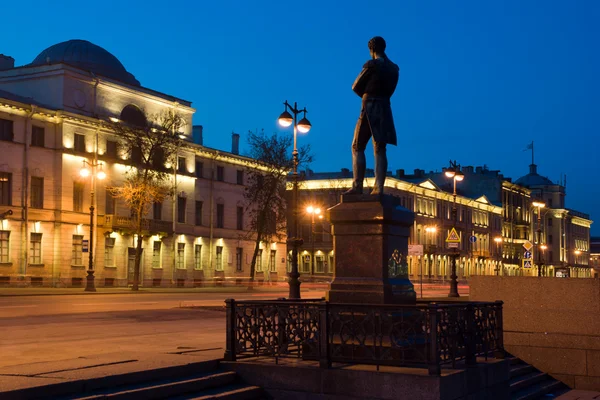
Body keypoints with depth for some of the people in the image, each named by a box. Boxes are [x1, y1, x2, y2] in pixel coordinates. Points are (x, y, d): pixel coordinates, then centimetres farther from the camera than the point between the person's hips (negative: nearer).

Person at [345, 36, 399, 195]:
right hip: (385, 109, 6)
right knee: (380, 150, 4)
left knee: (358, 148, -2)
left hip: (369, 108, -6)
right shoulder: (394, 68, 11)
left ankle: (357, 186, -11)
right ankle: (379, 187, -4)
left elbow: (356, 87, -3)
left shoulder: (372, 64, -8)